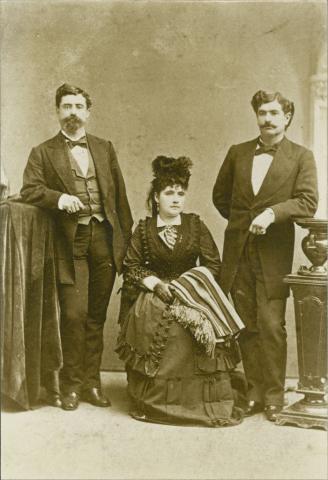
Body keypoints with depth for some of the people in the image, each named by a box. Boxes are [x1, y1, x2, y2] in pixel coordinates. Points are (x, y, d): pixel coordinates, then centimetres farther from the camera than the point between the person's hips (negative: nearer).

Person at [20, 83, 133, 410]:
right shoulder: (42, 153, 8)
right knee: (74, 313, -9)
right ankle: (70, 385, 6)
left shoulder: (105, 149, 16)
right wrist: (58, 197, -21)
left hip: (104, 239, 3)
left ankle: (91, 383, 17)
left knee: (96, 316, 7)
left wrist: (126, 237, 7)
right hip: (70, 242, -3)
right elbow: (29, 190, -3)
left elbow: (119, 195, 14)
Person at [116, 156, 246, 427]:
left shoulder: (195, 225, 8)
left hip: (191, 293, 0)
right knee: (151, 324, -29)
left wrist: (187, 282, -10)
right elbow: (131, 266, 5)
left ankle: (206, 403, -18)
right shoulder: (144, 228, 8)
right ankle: (155, 402, -14)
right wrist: (156, 283, -10)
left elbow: (213, 264, 5)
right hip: (154, 295, 0)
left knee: (199, 325, -29)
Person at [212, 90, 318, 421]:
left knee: (271, 326, -6)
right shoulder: (237, 153, 13)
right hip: (238, 254, 3)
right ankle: (254, 393, 16)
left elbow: (308, 202, -8)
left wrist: (271, 213, -18)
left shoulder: (301, 157, 3)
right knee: (246, 328, 6)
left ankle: (274, 397, 6)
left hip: (273, 255, -3)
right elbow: (220, 195, 21)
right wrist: (242, 220, 11)